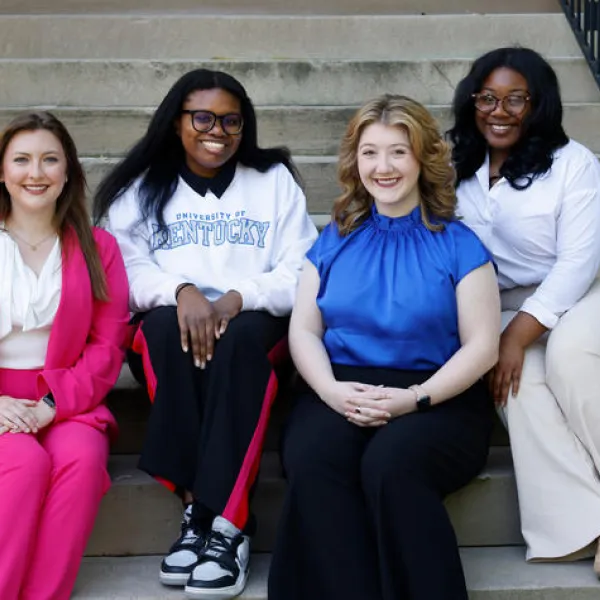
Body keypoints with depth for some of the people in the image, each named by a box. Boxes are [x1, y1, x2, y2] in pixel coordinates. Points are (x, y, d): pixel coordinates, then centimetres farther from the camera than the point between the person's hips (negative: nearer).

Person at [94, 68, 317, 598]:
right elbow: (128, 271, 0)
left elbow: (302, 274, 2)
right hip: (171, 324, 1)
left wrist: (236, 298, -17)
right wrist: (182, 290, -21)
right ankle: (199, 508, -34)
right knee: (167, 325, -35)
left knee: (240, 336, -36)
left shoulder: (274, 179, 12)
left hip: (257, 322, 0)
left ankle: (226, 521, -37)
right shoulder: (141, 189, 13)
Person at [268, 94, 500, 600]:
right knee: (311, 463, -32)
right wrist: (331, 391, -11)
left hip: (437, 398, -2)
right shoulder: (334, 241, 16)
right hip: (341, 392, 2)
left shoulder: (458, 245, 7)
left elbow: (482, 346, 0)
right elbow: (304, 331, 10)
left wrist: (415, 398, -15)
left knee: (391, 464, -36)